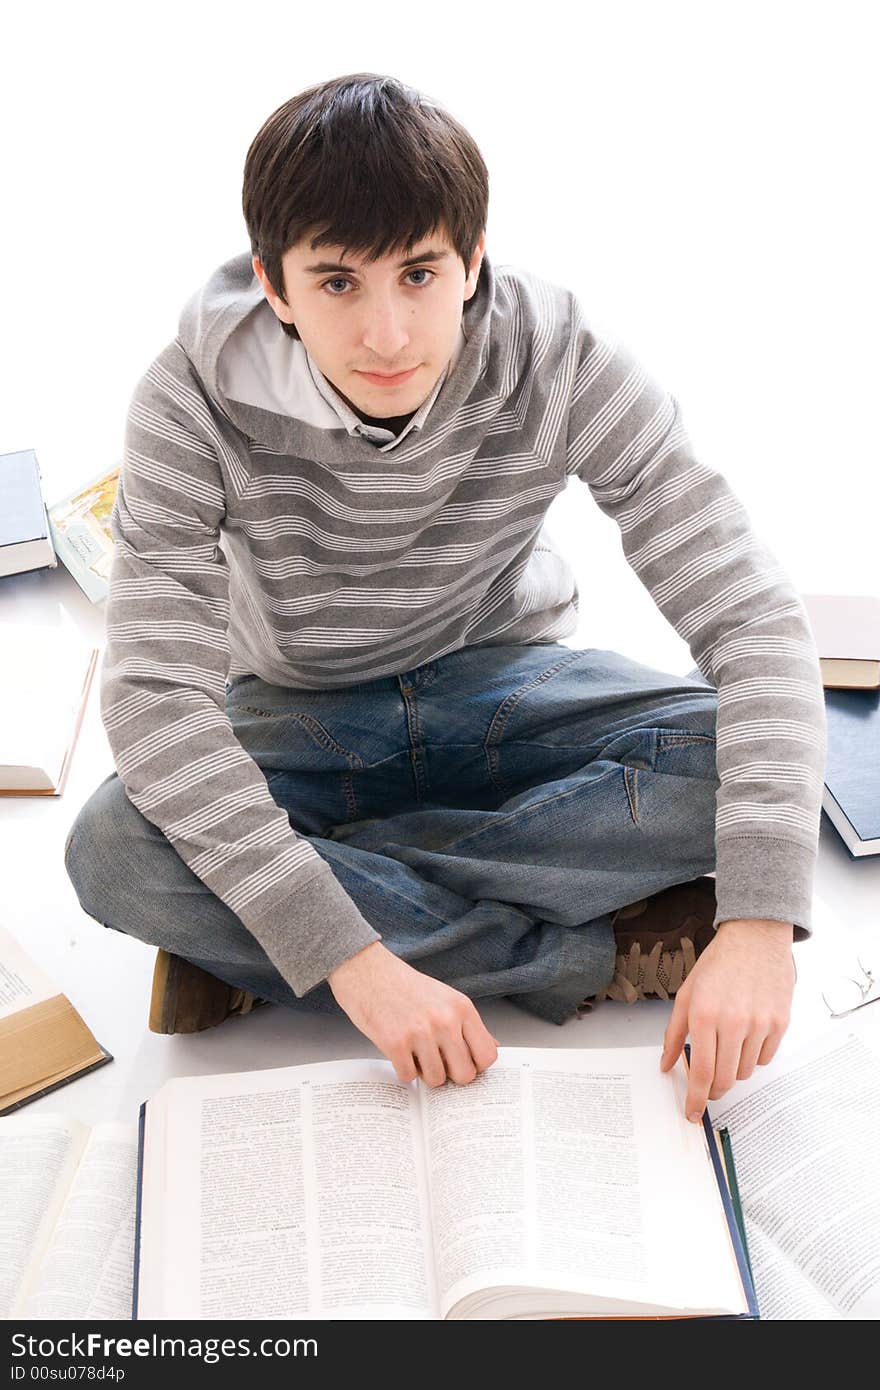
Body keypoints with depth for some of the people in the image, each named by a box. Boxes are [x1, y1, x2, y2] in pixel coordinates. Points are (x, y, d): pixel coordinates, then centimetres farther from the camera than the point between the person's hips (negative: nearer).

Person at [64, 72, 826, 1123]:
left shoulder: (566, 365, -22)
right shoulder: (195, 398, -23)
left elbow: (753, 616, -25)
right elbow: (154, 695, -30)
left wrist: (760, 920, -38)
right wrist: (350, 959, -39)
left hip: (500, 682, 1)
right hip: (301, 710, 0)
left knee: (733, 767, -26)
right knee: (112, 854, -29)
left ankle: (248, 941, -21)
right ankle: (590, 957, -20)